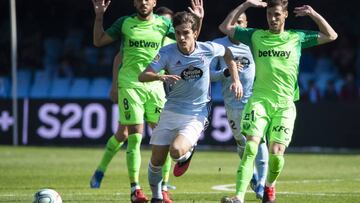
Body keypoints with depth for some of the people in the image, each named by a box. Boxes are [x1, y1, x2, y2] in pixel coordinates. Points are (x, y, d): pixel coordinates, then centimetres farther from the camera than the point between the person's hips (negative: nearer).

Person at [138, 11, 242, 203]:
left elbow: (227, 53, 13)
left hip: (196, 115, -2)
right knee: (157, 160, 2)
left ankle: (187, 152, 10)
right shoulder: (167, 52, -11)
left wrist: (236, 79, 6)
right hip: (170, 112, 2)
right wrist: (161, 77, -39)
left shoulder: (208, 49, -10)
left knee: (176, 151, -27)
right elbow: (143, 76, -19)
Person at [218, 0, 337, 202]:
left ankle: (270, 185, 23)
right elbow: (225, 27, 12)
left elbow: (331, 36, 14)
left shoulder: (297, 38, 9)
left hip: (285, 104, 0)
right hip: (259, 100, 0)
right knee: (251, 147, -17)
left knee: (276, 153, -9)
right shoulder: (256, 36, 10)